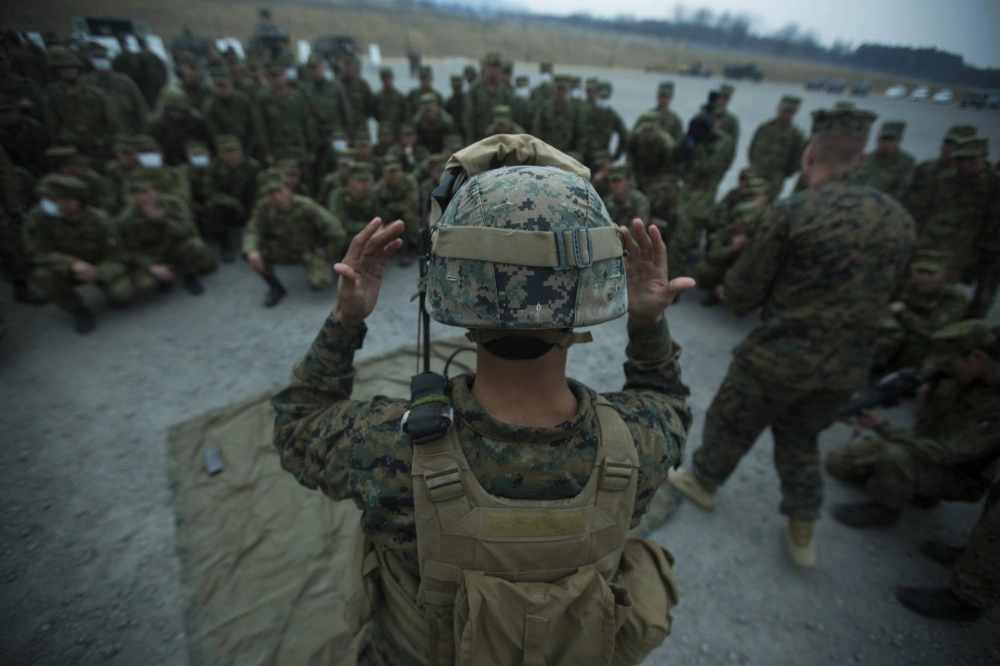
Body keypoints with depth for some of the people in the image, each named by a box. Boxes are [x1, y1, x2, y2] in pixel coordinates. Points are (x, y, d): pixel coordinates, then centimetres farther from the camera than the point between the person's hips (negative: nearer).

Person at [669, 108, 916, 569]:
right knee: (801, 439, 25)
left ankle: (702, 482, 43)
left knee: (730, 424, 18)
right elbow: (883, 293, 13)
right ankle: (802, 533, 37)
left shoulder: (790, 213, -17)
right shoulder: (899, 218, 1)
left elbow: (739, 297, -13)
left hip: (780, 356, -5)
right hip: (850, 364, 6)